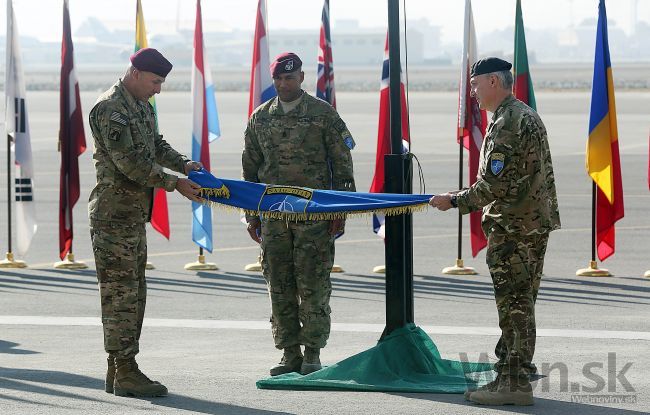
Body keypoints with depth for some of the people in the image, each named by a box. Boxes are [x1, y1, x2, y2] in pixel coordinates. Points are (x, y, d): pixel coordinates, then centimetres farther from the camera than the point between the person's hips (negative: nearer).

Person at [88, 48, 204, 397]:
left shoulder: (142, 106, 15)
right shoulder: (110, 109, -16)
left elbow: (156, 145, 25)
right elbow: (128, 161, -22)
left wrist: (183, 164, 6)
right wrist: (173, 183, -20)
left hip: (135, 212, 10)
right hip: (114, 212, -10)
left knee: (133, 293, 12)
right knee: (120, 292, -9)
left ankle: (118, 371, 16)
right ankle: (124, 372, -8)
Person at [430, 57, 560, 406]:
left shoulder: (506, 123, -17)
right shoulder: (527, 115, 16)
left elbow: (494, 185, -21)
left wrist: (455, 201, -9)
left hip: (513, 229, -10)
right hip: (535, 223, 10)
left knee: (514, 305, -7)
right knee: (519, 305, 14)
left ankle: (514, 383, -5)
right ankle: (511, 375, 20)